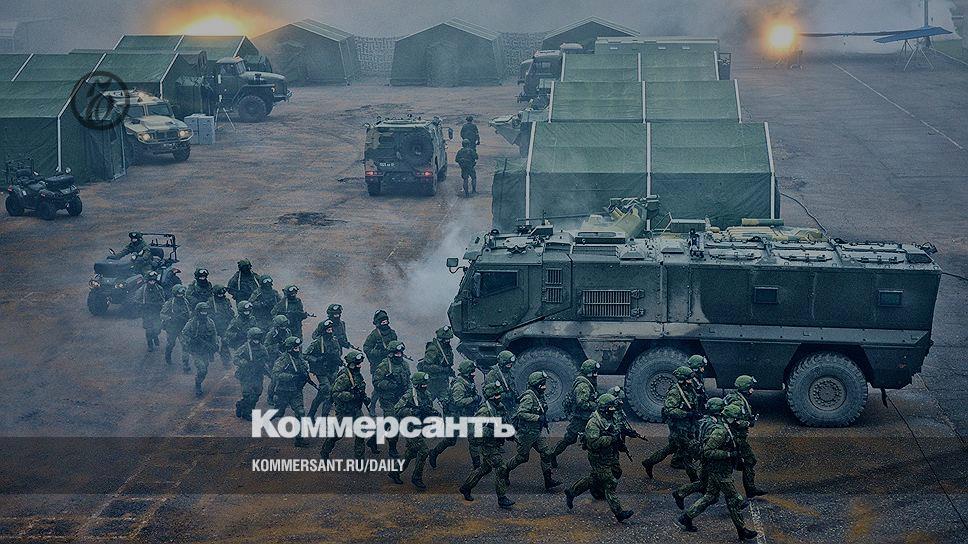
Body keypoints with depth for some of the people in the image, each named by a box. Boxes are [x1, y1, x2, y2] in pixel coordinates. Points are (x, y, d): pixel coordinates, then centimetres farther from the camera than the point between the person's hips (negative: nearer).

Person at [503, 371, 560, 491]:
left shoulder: (540, 396, 8)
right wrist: (538, 418, -30)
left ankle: (548, 481, 2)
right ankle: (505, 471, 29)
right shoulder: (529, 397, -21)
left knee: (546, 453, -1)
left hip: (536, 432, 9)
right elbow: (521, 413, -30)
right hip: (526, 433, -9)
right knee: (522, 457, 5)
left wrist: (544, 420, 12)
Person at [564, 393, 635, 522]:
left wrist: (620, 444, 4)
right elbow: (593, 443, -30)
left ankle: (571, 492, 38)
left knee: (593, 480, 21)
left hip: (609, 458, 9)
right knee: (609, 485, -6)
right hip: (599, 460, -9)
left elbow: (614, 436, 22)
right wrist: (611, 439, -30)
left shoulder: (610, 419, 7)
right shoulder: (593, 423, -21)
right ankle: (619, 512, -2)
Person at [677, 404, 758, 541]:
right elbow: (708, 452, -27)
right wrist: (729, 454, -26)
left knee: (710, 497, 16)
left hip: (717, 471, 10)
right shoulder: (720, 432, -22)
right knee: (734, 500, -1)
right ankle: (742, 531, 8)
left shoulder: (727, 431, 10)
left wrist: (735, 455, 12)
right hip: (719, 472, -10)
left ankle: (685, 518, 21)